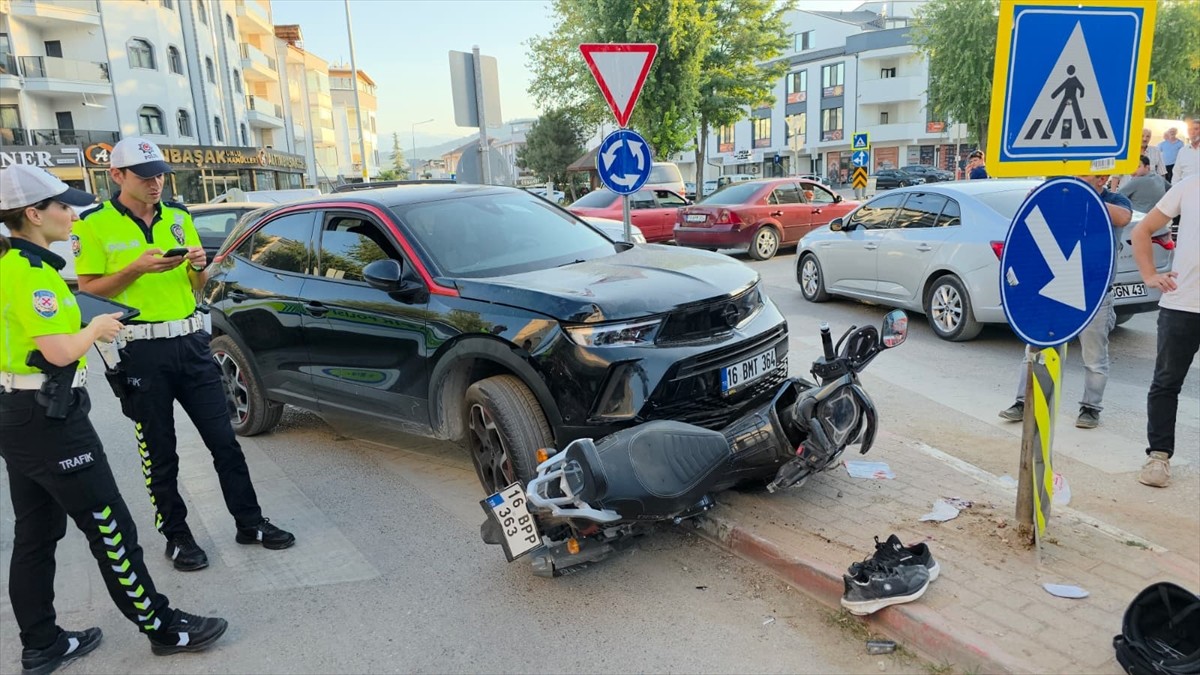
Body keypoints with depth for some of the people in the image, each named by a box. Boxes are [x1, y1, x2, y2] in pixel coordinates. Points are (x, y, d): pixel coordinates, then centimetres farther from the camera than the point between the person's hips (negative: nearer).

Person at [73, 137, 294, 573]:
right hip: (141, 352, -4)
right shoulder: (95, 225, -4)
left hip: (191, 342, 4)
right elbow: (88, 291, -6)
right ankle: (177, 537, 22)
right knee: (159, 454, 7)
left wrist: (197, 265, -7)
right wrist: (137, 268, -19)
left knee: (223, 440, 7)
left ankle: (250, 522, 19)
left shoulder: (179, 216, 9)